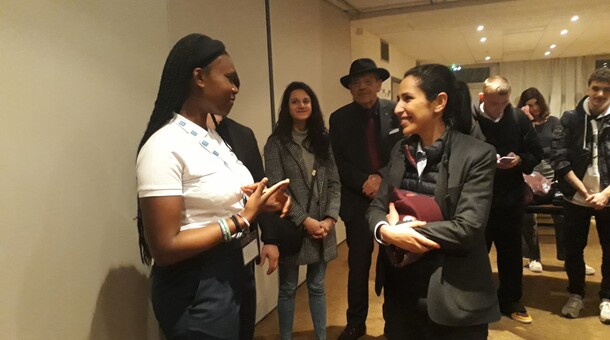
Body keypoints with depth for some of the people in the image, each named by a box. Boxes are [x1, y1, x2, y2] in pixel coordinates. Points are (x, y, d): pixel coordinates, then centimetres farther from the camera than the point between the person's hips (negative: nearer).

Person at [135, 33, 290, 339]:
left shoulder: (213, 135, 6)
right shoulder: (164, 146, -20)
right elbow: (164, 248, -22)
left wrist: (260, 204, -3)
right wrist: (242, 219, -20)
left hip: (236, 272, 8)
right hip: (198, 288, -8)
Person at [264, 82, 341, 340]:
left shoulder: (323, 140, 10)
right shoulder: (276, 143, -3)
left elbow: (334, 183, 4)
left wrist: (330, 218, -9)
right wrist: (304, 220, -15)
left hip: (323, 226, 4)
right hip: (291, 227, -3)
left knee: (317, 287, 15)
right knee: (288, 289, 9)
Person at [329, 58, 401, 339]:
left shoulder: (396, 112, 0)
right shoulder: (339, 118, 1)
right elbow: (338, 164, -3)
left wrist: (382, 178, -15)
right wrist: (366, 181, -16)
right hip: (358, 201, 0)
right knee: (358, 264, 8)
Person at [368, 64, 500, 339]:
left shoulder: (477, 155, -12)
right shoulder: (400, 151, 6)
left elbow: (467, 228, -19)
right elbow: (377, 206, 4)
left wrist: (402, 229, -14)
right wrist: (386, 231, -18)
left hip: (452, 298, -5)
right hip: (401, 290, 5)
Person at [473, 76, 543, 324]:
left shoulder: (519, 118, 0)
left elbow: (536, 153, 5)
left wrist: (519, 160, -14)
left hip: (511, 197, 3)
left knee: (511, 251, 15)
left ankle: (510, 300, 32)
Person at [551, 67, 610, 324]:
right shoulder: (570, 118, -2)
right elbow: (558, 155, -8)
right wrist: (581, 188, -13)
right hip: (576, 197, 0)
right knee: (573, 248, 9)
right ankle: (576, 294, 27)